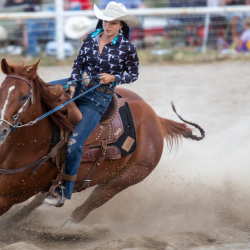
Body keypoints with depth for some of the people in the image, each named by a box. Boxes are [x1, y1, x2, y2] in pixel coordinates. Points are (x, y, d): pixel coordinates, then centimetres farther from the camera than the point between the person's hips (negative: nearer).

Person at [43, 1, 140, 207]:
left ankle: (63, 192, -5)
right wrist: (72, 84, -7)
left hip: (99, 99, -6)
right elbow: (78, 64, 10)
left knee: (74, 143, -15)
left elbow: (133, 74, 4)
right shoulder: (90, 39, 4)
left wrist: (113, 78, -13)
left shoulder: (127, 48, -6)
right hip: (78, 90, 6)